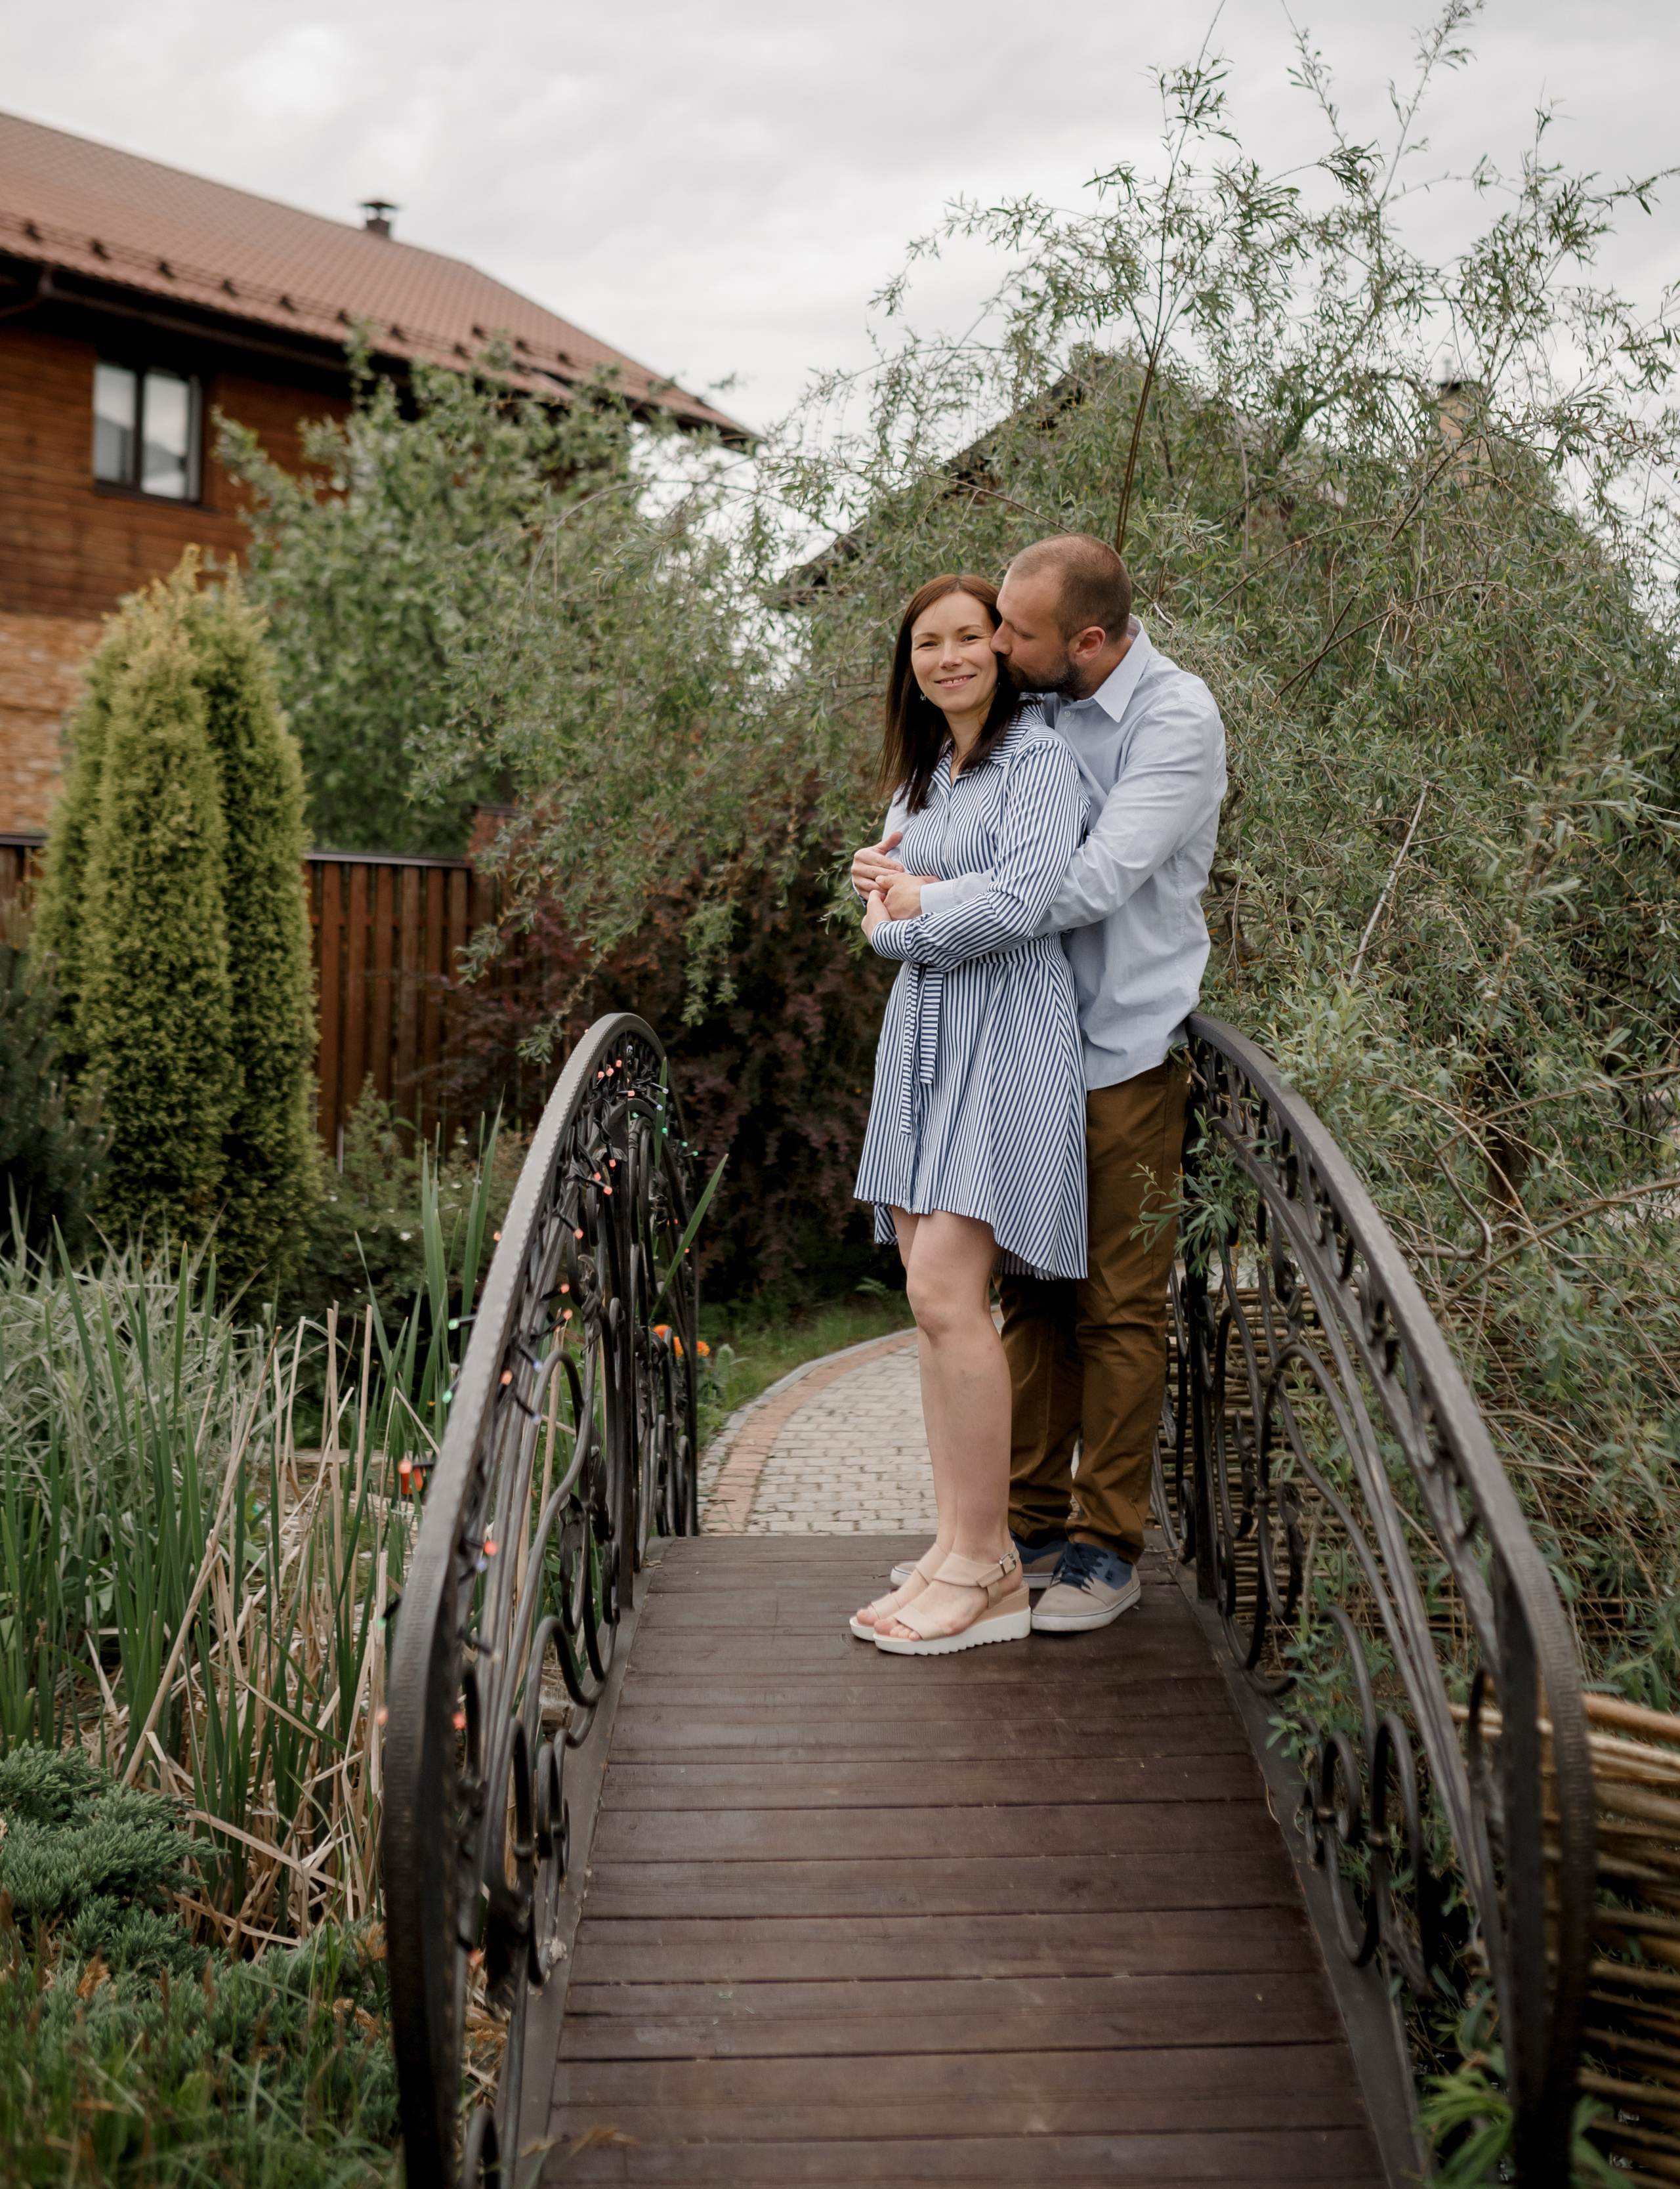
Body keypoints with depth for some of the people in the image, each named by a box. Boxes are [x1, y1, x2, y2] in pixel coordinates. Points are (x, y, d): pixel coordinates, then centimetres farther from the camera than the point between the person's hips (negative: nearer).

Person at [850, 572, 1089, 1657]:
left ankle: (986, 1570, -6)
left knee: (947, 1294, -15)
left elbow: (1020, 900, -19)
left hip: (1006, 1038, -8)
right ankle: (966, 1541, 12)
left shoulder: (1038, 758, -6)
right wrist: (883, 875, 7)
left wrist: (895, 934, -5)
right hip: (924, 1037, 8)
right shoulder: (922, 772, 20)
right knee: (934, 1299, 5)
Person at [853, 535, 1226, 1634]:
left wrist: (930, 900, -18)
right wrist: (903, 856, -2)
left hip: (1125, 1049, -6)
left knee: (1120, 1306, 1)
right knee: (1032, 1290, 12)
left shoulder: (1178, 718, -14)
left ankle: (1106, 1545, 12)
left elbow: (1097, 880, -24)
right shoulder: (1034, 704, 7)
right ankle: (1032, 1522, 22)